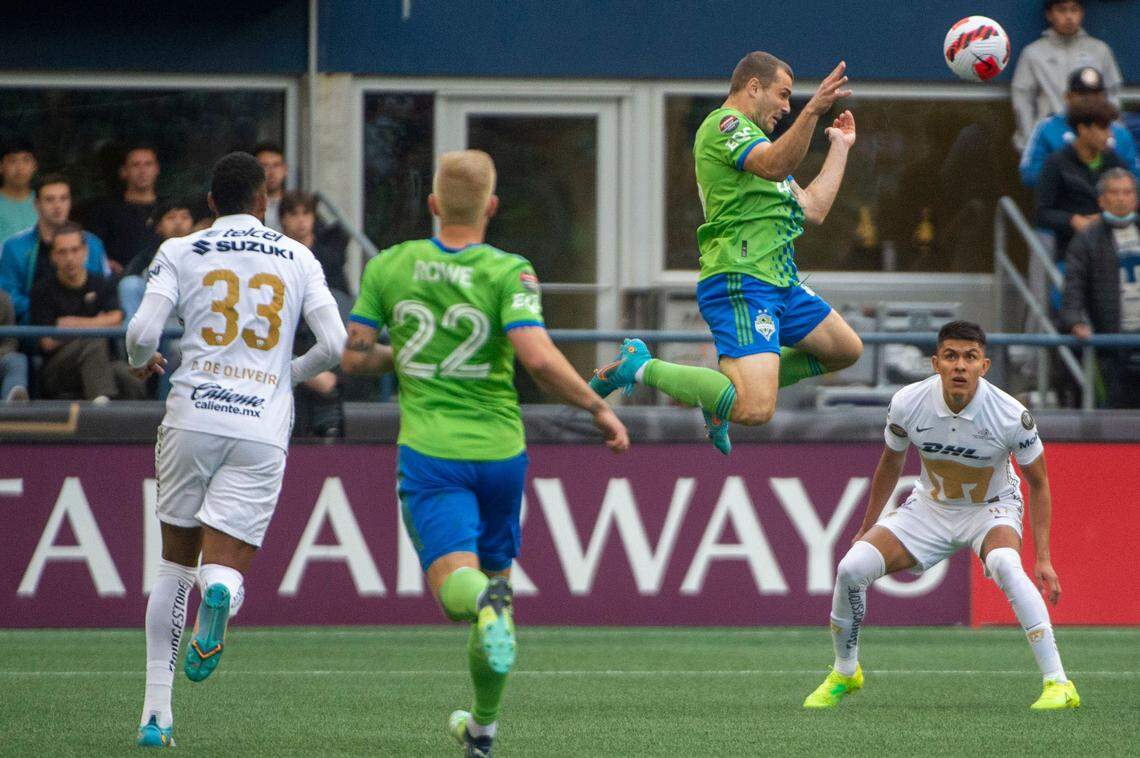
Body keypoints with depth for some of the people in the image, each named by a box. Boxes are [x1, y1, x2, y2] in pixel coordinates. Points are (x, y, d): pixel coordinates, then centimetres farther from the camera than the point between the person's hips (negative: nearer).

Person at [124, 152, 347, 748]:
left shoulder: (180, 253, 6)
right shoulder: (298, 259, 11)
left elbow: (142, 332, -6)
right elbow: (334, 345, 4)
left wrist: (140, 361, 18)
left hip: (193, 416, 0)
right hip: (264, 426, 0)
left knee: (175, 564, 16)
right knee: (225, 566, 0)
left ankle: (156, 711, 14)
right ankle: (221, 595, -40)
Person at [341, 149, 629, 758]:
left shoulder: (388, 268, 0)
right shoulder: (508, 273, -9)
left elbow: (352, 358, 5)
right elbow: (538, 359, -20)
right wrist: (599, 407, -8)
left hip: (429, 451, 0)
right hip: (499, 450, 0)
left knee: (454, 582, -9)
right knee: (495, 571, 18)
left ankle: (484, 600, -48)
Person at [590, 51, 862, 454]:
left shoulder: (748, 136, 26)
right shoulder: (725, 123, -6)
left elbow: (813, 209, 25)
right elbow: (774, 166, -28)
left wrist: (840, 146, 32)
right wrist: (812, 111, -40)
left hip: (780, 283, 11)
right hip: (740, 282, -11)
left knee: (845, 350, 26)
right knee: (755, 411, -24)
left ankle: (731, 388, 22)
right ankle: (642, 368, -6)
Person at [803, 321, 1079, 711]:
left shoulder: (1012, 416, -25)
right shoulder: (907, 404, -19)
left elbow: (1038, 483, -10)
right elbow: (891, 463, 3)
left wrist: (1043, 557, -14)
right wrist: (867, 528, 11)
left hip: (992, 510, -3)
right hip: (929, 507, 3)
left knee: (1005, 565, -37)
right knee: (852, 567, -16)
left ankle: (1058, 683, -32)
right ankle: (844, 673, 10)